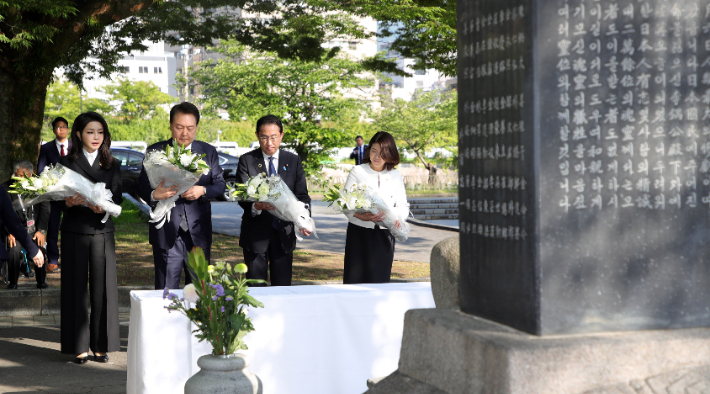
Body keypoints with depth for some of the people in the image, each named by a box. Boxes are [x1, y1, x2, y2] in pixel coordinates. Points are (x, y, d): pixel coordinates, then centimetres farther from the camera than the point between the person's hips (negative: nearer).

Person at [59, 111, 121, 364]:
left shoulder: (112, 165, 10)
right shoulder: (66, 163, 5)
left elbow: (117, 199, 3)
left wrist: (104, 208, -19)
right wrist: (69, 201, -22)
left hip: (102, 232, 1)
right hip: (74, 232, -1)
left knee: (103, 288, -1)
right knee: (76, 287, -1)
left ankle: (101, 345, 8)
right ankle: (79, 346, 6)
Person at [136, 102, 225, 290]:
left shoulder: (208, 152, 9)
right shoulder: (155, 151, 4)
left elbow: (220, 184, 7)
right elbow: (141, 187, 1)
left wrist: (203, 190, -15)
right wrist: (153, 195, -23)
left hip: (198, 233, 2)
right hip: (167, 234, -2)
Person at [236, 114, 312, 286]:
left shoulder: (293, 161, 7)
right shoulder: (247, 161, 0)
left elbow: (302, 195, 4)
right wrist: (256, 206, -32)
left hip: (284, 233, 2)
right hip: (255, 233, -2)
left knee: (283, 286, 5)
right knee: (255, 287, 2)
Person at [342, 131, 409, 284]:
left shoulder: (395, 176, 11)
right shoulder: (357, 172, 4)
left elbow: (403, 206, 11)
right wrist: (360, 216, -22)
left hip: (384, 236, 2)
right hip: (359, 233, -2)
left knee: (380, 279, 0)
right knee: (355, 279, -5)